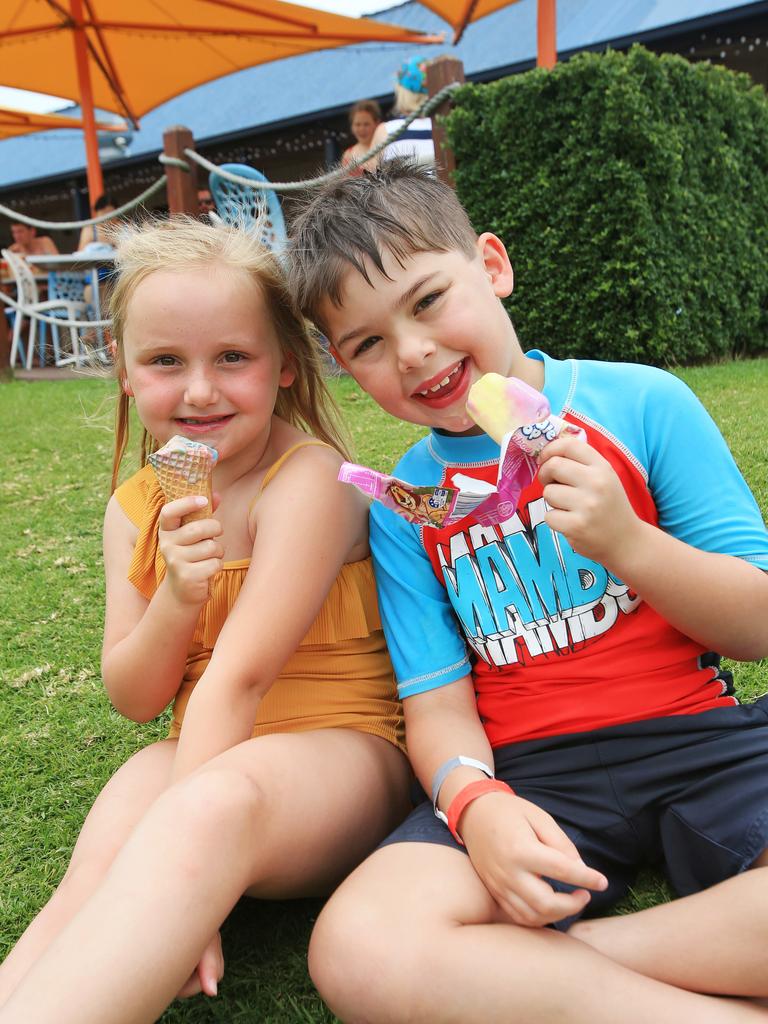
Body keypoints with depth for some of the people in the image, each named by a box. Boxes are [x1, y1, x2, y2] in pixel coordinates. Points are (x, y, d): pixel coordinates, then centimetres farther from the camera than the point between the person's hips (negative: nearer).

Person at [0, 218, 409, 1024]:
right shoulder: (136, 509, 6)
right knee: (95, 878, -28)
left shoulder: (309, 478, -14)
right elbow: (132, 699, 5)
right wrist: (175, 601, -16)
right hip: (203, 751, 6)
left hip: (339, 749, -5)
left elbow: (239, 675, -21)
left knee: (217, 803, -38)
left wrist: (172, 842, -22)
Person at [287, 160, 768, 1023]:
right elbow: (437, 703, 2)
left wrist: (624, 540, -16)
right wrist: (476, 804, -20)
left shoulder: (643, 403, 1)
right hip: (529, 774, 1)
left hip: (697, 732, 0)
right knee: (357, 951, -28)